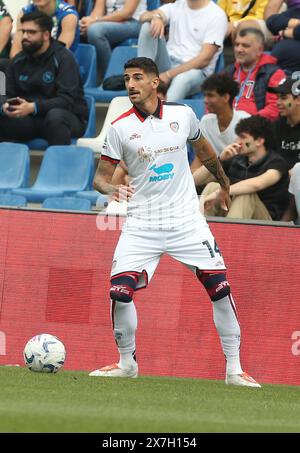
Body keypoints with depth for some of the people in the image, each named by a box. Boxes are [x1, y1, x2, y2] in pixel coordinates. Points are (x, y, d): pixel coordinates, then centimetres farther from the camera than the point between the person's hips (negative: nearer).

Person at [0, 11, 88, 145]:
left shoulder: (63, 58, -10)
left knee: (55, 115, -39)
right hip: (30, 118, 5)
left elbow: (67, 99, -19)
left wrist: (33, 107, -32)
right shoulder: (18, 61, 9)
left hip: (67, 117, -5)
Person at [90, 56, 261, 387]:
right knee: (119, 291, -15)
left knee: (220, 287, -8)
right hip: (141, 224, -1)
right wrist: (111, 188, -25)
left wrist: (223, 184, 34)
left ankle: (234, 369, 3)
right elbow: (100, 176, -1)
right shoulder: (120, 128, -4)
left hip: (186, 220, 1)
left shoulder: (182, 114, 1)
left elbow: (203, 149, 21)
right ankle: (126, 363, 8)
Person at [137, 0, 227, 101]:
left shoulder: (217, 15, -4)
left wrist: (168, 75, -19)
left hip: (197, 71, -5)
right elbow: (144, 17, -2)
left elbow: (204, 59, -12)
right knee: (148, 26, -15)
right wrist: (155, 17, -29)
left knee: (182, 79, -41)